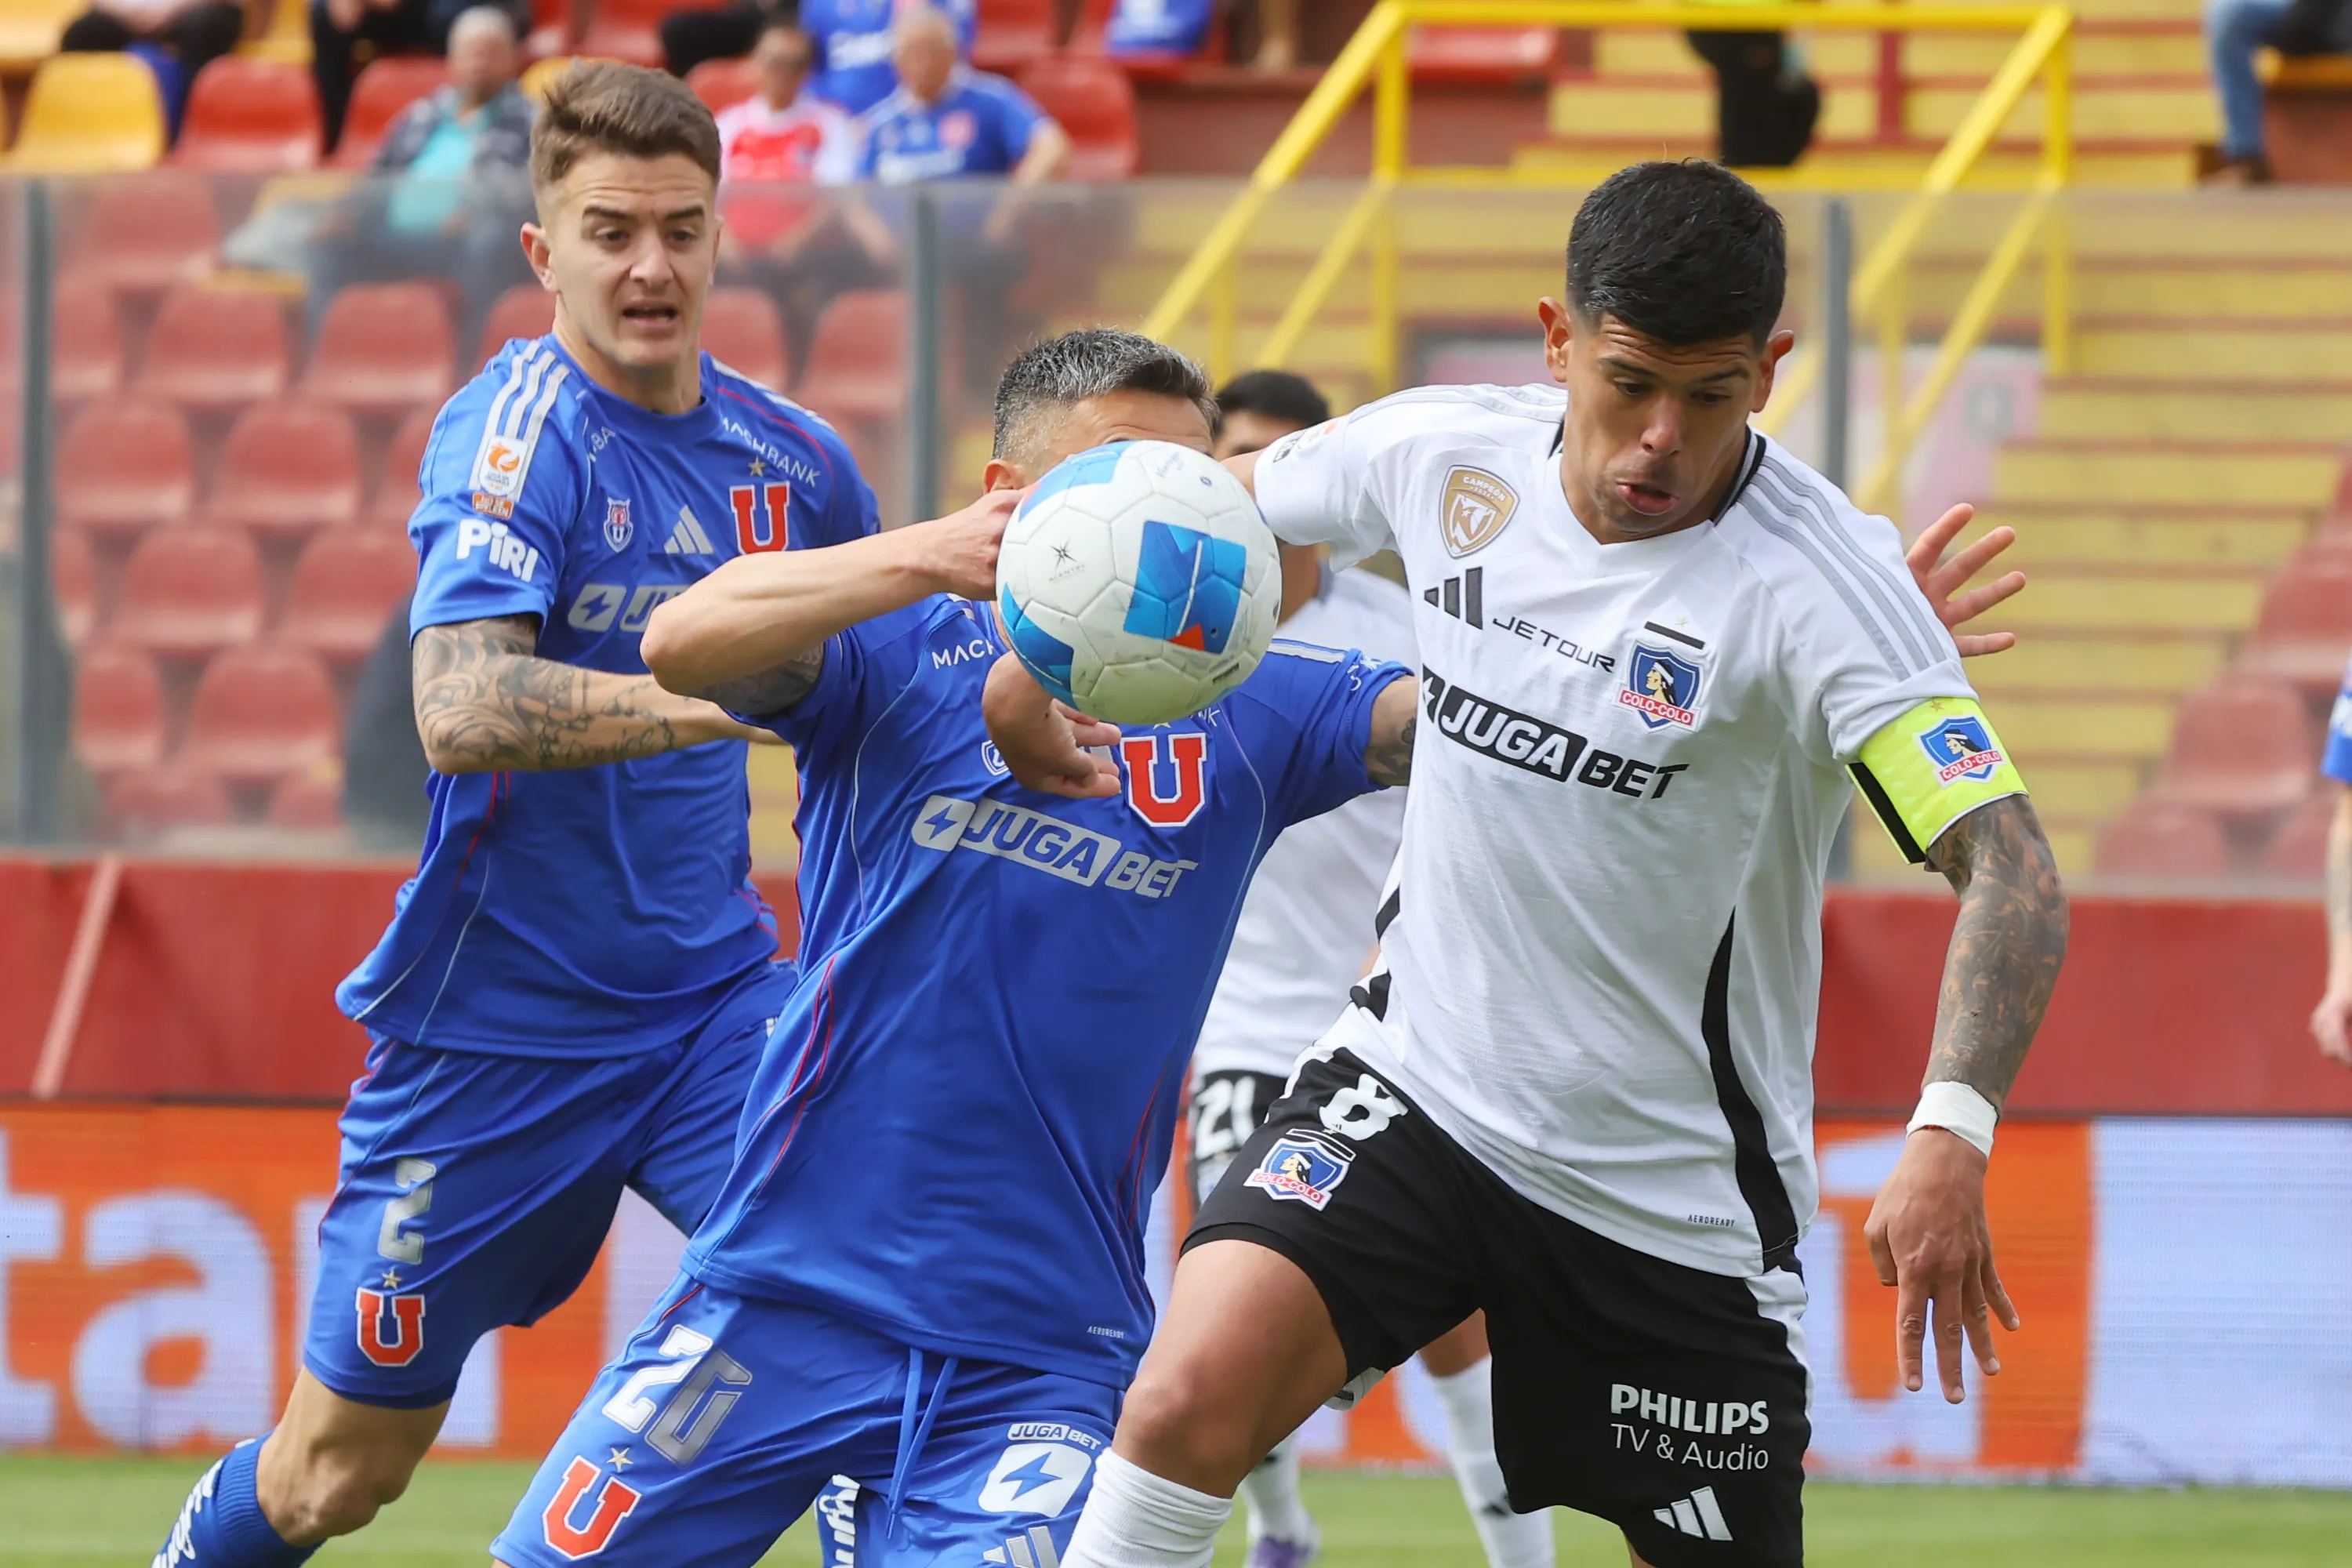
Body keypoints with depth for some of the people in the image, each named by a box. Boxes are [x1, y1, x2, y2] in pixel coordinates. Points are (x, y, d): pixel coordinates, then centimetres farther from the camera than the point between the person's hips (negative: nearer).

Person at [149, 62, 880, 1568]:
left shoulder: (793, 459, 1)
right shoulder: (513, 431, -16)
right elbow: (464, 709, -34)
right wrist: (729, 692, -43)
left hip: (711, 994, 4)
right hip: (494, 1027, -4)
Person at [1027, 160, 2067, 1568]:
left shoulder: (1818, 582, -21)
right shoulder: (1444, 453, -7)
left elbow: (2012, 871, -30)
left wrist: (1951, 1138, -44)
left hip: (1674, 1181, -2)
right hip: (1419, 1083, 2)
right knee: (1195, 1388, -23)